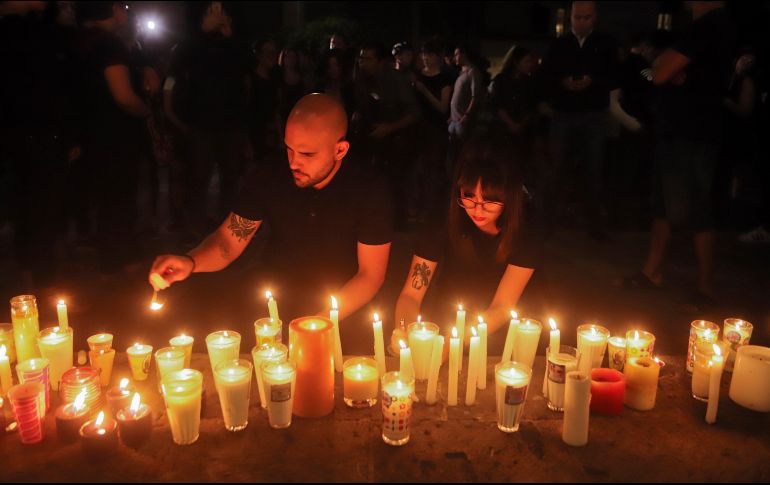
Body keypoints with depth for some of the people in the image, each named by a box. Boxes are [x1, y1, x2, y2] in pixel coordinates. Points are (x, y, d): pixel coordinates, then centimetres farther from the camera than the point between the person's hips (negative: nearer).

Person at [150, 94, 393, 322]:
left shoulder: (370, 193, -13)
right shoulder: (268, 179, -6)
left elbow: (370, 275, -9)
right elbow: (229, 240, 1)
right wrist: (190, 262, -21)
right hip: (269, 314, 2)